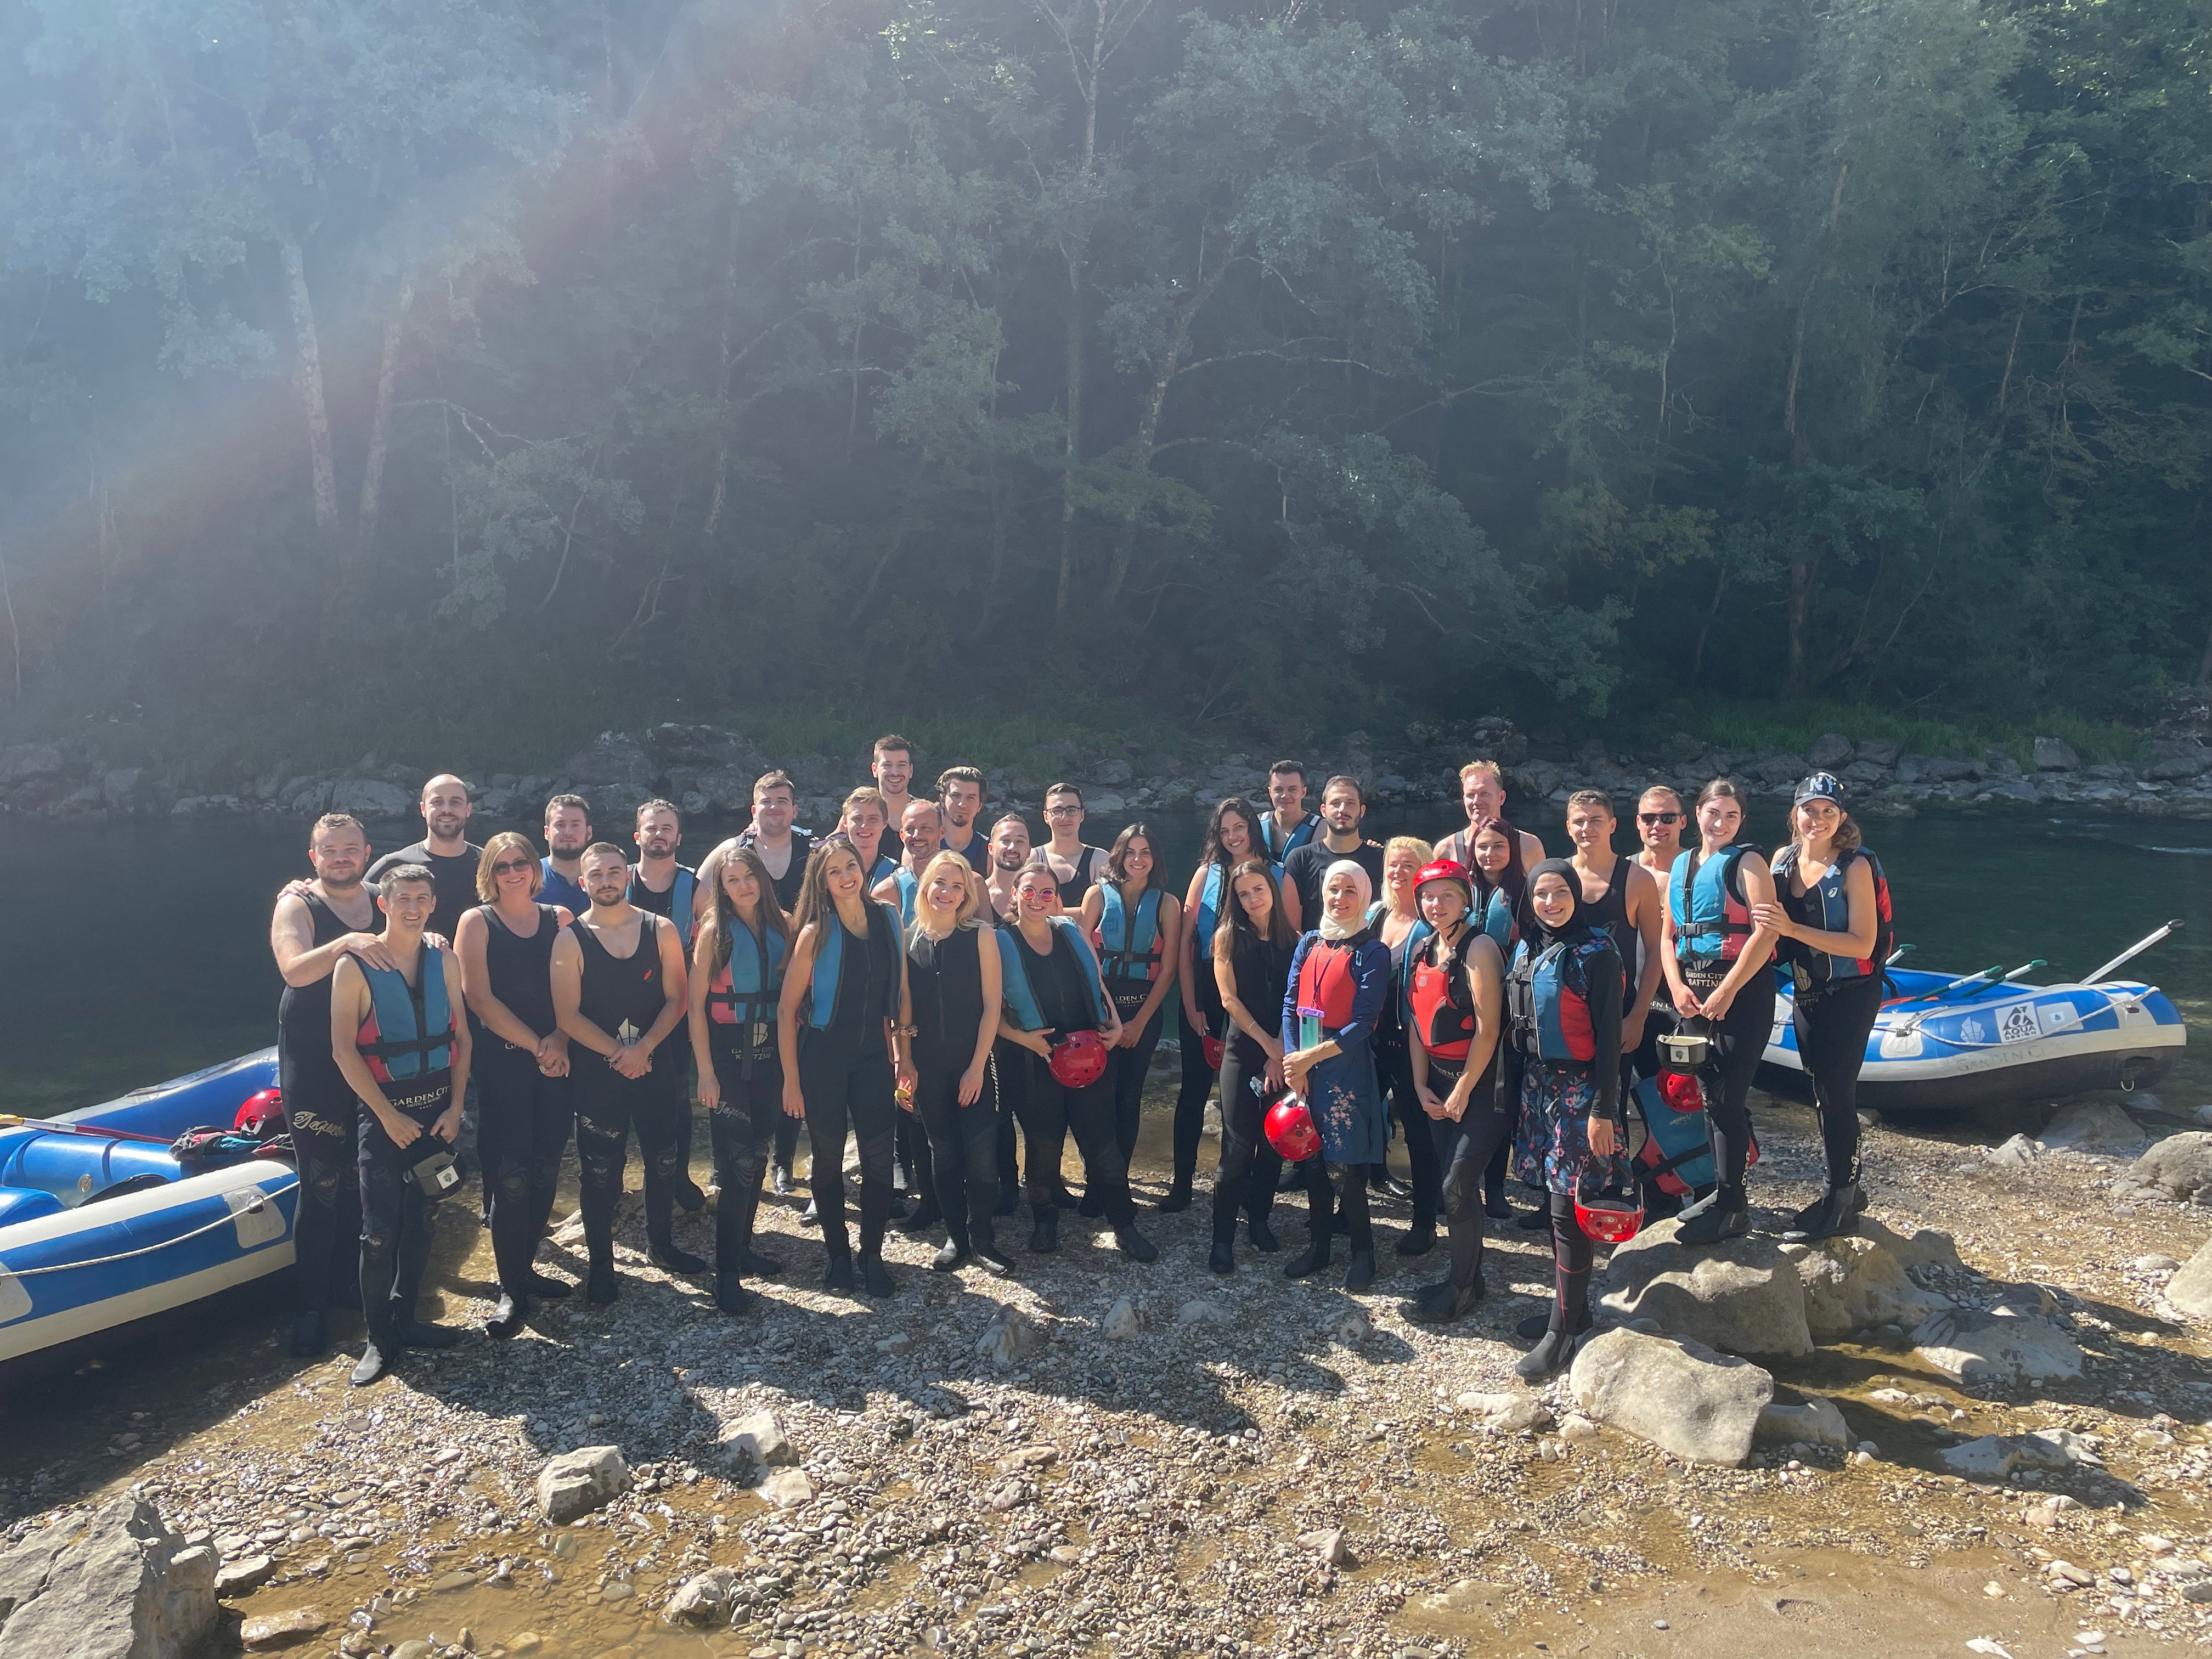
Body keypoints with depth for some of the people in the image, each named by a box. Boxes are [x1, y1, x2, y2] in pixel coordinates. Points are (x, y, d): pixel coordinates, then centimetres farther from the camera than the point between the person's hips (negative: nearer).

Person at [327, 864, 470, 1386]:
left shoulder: (443, 961, 2)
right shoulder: (355, 966, -10)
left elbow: (460, 1036, 6)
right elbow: (344, 1049, -11)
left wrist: (455, 1107, -2)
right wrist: (389, 1116, -12)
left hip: (438, 1112, 4)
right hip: (385, 1114, -4)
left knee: (419, 1224, 12)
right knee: (381, 1234, -1)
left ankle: (404, 1319, 26)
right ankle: (379, 1338, 12)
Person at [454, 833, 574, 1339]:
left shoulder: (559, 919, 10)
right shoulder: (477, 922, 0)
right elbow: (480, 998, -7)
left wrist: (559, 1041, -11)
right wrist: (535, 1046, -11)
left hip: (554, 1062, 4)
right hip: (502, 1062, -3)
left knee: (545, 1169, 6)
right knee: (511, 1174, -5)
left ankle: (524, 1268, 22)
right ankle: (512, 1289, 4)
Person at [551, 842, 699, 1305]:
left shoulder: (661, 931, 0)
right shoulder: (571, 940, -5)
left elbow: (676, 999, -3)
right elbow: (568, 1014, -10)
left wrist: (643, 1048, -15)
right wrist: (618, 1053, -16)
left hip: (655, 1066, 2)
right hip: (595, 1071, -2)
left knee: (663, 1161, 12)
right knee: (600, 1171, 5)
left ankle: (661, 1244, 32)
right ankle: (600, 1263, 19)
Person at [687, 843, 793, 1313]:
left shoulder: (782, 925, 3)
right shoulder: (715, 930, -6)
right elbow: (695, 1003, -8)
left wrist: (791, 1059, 0)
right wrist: (706, 1072, -11)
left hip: (770, 1052, 4)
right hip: (728, 1052, -4)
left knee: (758, 1154, 12)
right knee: (738, 1161, -6)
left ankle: (742, 1247, 27)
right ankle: (727, 1272, 0)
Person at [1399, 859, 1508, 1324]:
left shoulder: (1479, 947, -15)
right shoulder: (1422, 951, 9)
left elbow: (1487, 1028, -18)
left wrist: (1464, 1090, -13)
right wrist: (1422, 1086, 4)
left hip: (1481, 1081, -7)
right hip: (1439, 1081, 7)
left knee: (1457, 1187, -5)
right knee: (1458, 1183, 14)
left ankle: (1462, 1288, 11)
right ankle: (1467, 1279, 27)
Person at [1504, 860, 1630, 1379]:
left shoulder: (1596, 953, -11)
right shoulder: (1526, 951, 9)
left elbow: (1608, 1037, -13)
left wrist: (1603, 1110, -16)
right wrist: (1510, 1087, 13)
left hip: (1580, 1091, -6)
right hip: (1536, 1086, 6)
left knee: (1567, 1210, -5)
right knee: (1553, 1203, 12)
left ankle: (1562, 1332, 1)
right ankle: (1571, 1306, 26)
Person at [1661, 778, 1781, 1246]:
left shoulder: (1746, 862, -5)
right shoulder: (1681, 866, 14)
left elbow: (1766, 932, -15)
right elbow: (1668, 935, 14)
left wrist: (1726, 992, -17)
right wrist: (1677, 986, -2)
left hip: (1742, 992, -6)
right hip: (1695, 995, 7)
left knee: (1725, 1097, -8)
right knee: (1713, 1095, 13)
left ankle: (1731, 1208, -1)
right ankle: (1724, 1190, 26)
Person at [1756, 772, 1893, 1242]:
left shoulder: (1855, 866, -15)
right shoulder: (1783, 860, 3)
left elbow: (1862, 945, -21)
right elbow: (1771, 927, 15)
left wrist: (1793, 928, -28)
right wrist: (1768, 924, -8)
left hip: (1850, 994, -6)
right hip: (1806, 992, 6)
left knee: (1834, 1094, -4)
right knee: (1826, 1092, 14)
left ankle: (1839, 1202, 8)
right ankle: (1848, 1190, 28)